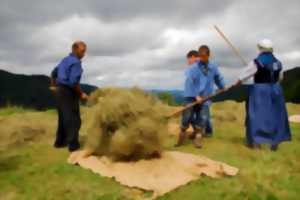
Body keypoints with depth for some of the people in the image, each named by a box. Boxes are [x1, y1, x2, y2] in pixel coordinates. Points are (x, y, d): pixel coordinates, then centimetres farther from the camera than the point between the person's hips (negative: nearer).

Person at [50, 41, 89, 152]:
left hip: (60, 90, 9)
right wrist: (81, 94, -14)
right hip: (68, 92, -9)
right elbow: (73, 82, -25)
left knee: (63, 118, 17)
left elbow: (53, 73, 27)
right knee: (74, 119, -4)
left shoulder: (65, 60, 15)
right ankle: (73, 145, -2)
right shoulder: (76, 62, -15)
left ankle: (60, 141, 24)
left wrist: (53, 86, 37)